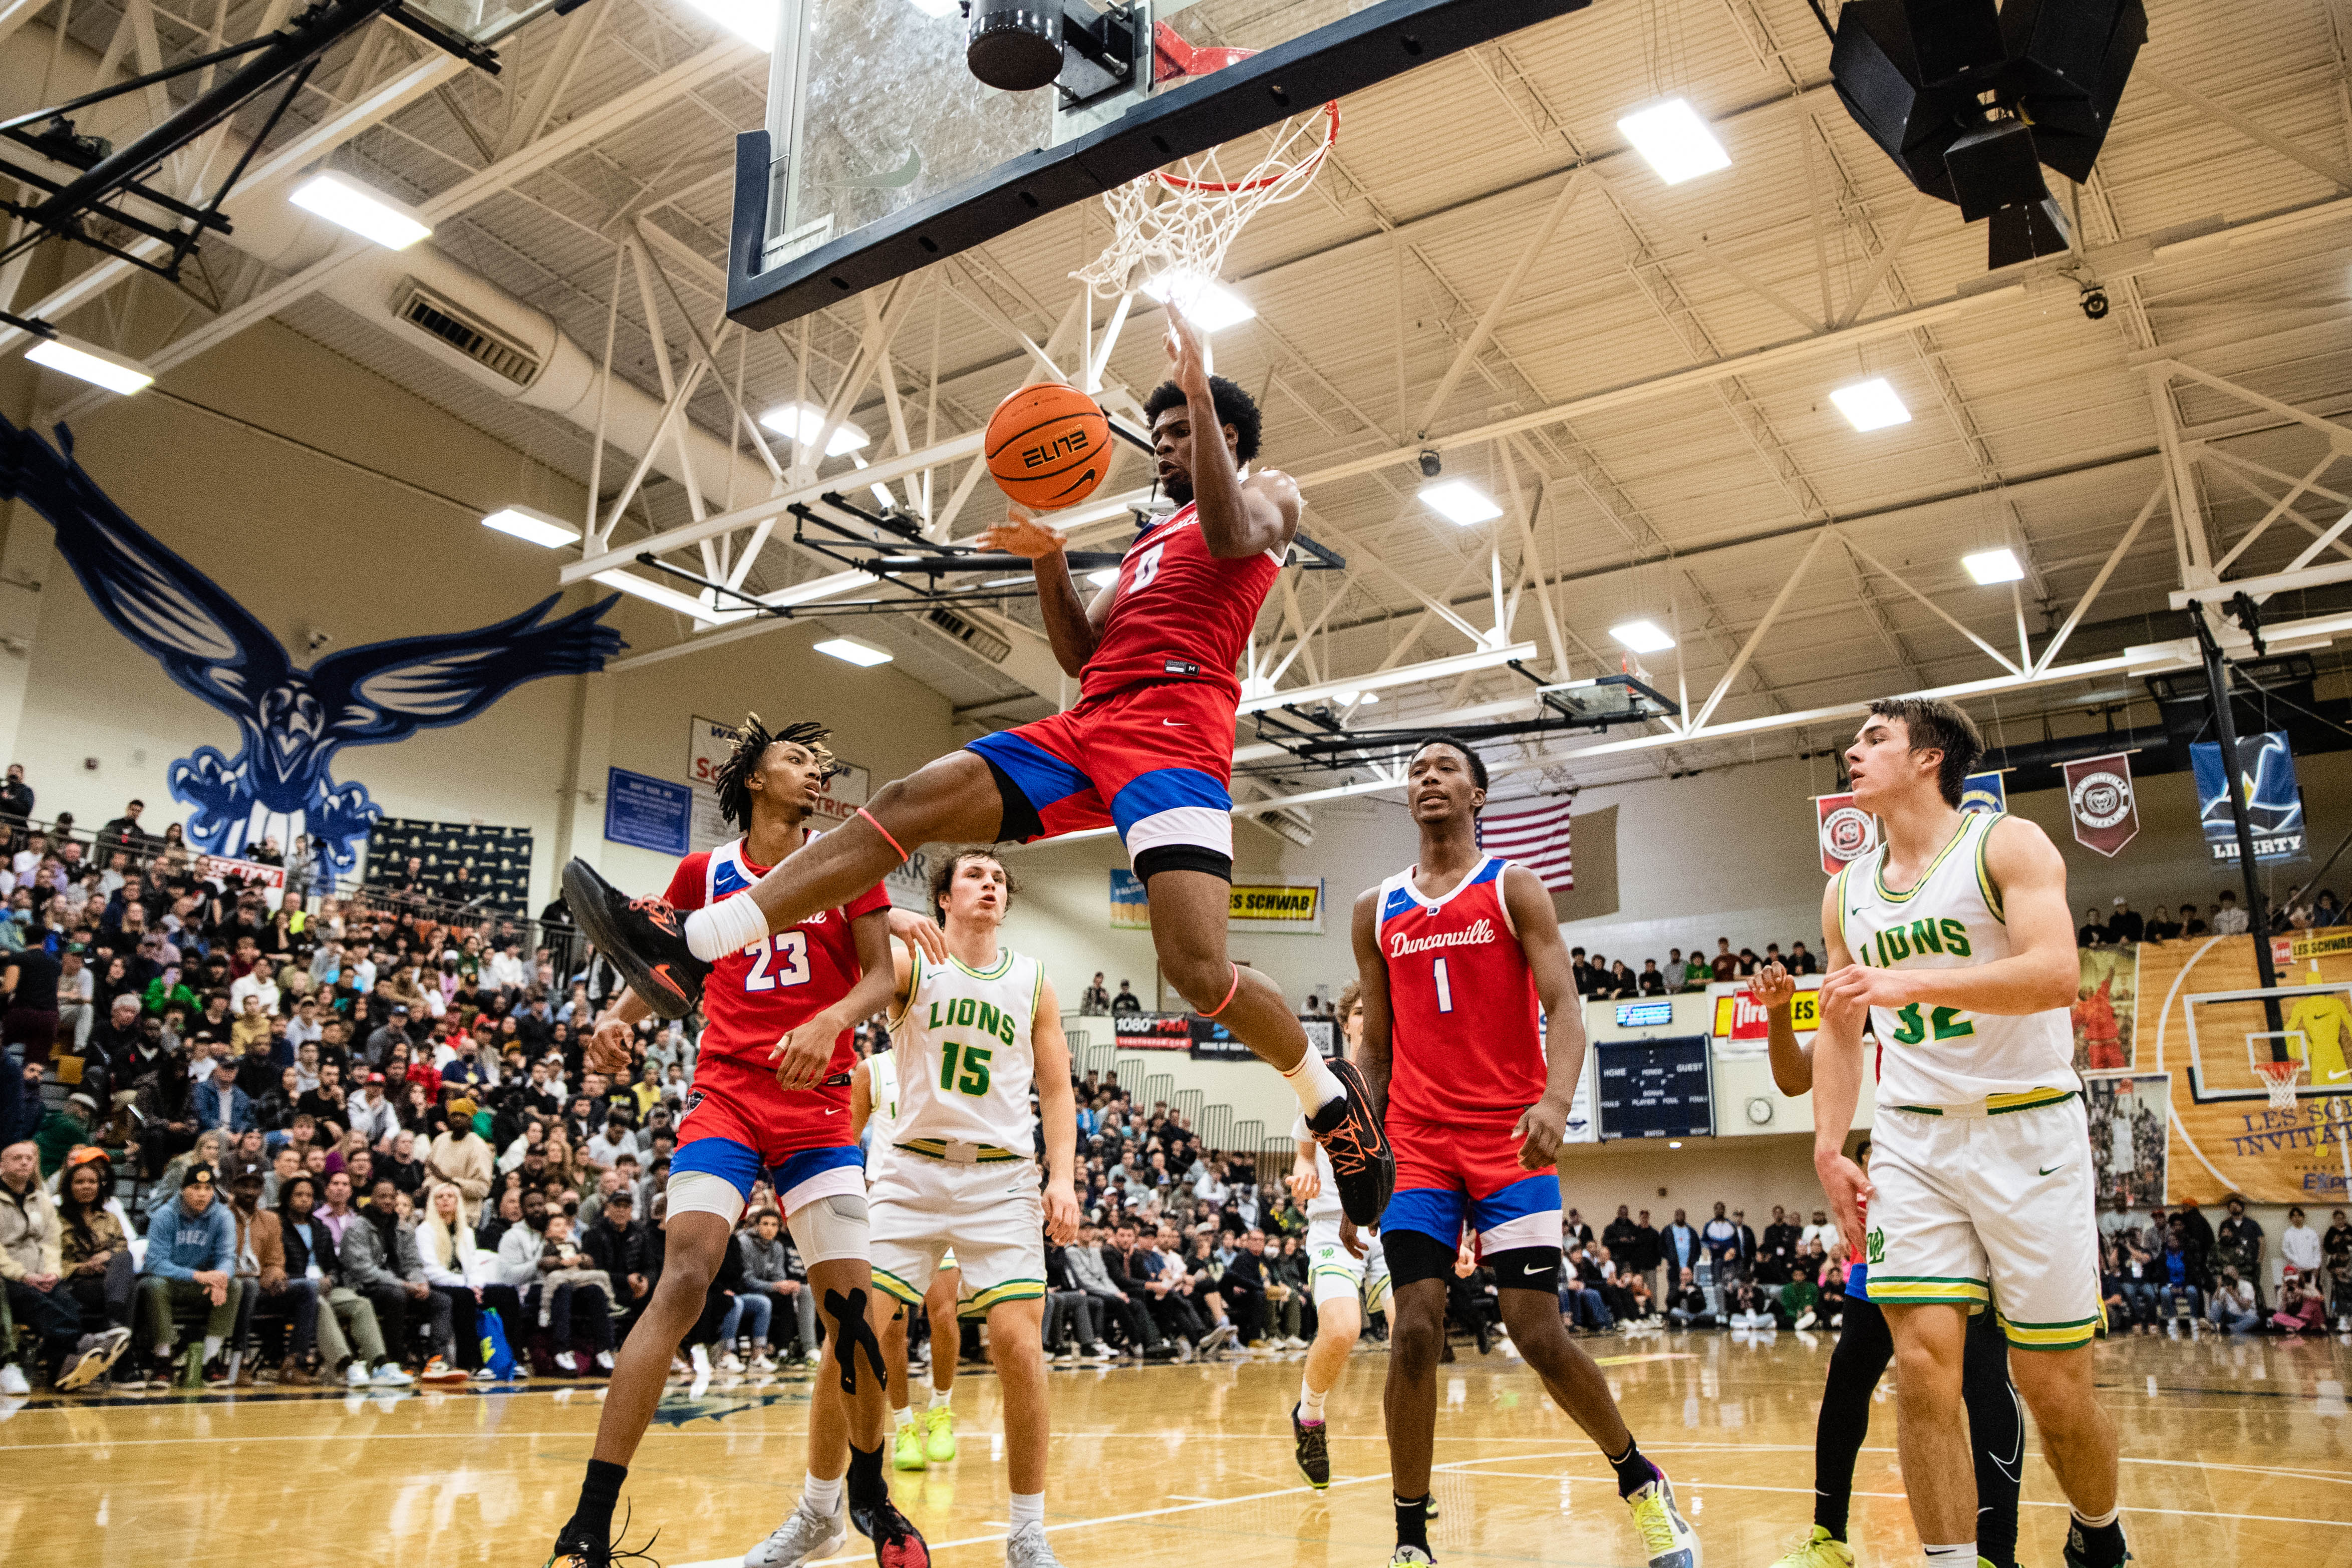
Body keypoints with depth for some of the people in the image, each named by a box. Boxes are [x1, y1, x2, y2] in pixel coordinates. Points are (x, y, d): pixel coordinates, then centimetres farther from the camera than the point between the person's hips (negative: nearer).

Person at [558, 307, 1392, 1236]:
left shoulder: (1268, 493, 15)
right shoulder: (1149, 539, 37)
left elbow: (1234, 533, -13)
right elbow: (1080, 654, 28)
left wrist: (1197, 389, -11)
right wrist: (1048, 560, 14)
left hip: (1173, 723, -8)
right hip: (1087, 728, 8)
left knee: (1197, 969, -21)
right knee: (906, 804, -7)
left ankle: (1331, 1095, 7)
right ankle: (688, 948, -11)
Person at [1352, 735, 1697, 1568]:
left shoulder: (1515, 888, 2)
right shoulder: (1376, 910, 11)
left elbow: (1564, 1012, -7)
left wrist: (1556, 1099, -27)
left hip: (1511, 1140, -2)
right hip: (1417, 1146, 3)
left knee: (1537, 1332, -2)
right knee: (1414, 1332, -5)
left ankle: (1642, 1483, 24)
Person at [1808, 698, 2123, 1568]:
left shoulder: (2008, 844, -5)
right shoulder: (1847, 892, 11)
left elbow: (2057, 974, -21)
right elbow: (1839, 1031, 17)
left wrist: (1907, 982, -31)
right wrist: (1828, 1148, 7)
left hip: (2027, 1129, -4)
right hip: (1914, 1141, 4)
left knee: (2052, 1385, 4)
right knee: (1922, 1368, -9)